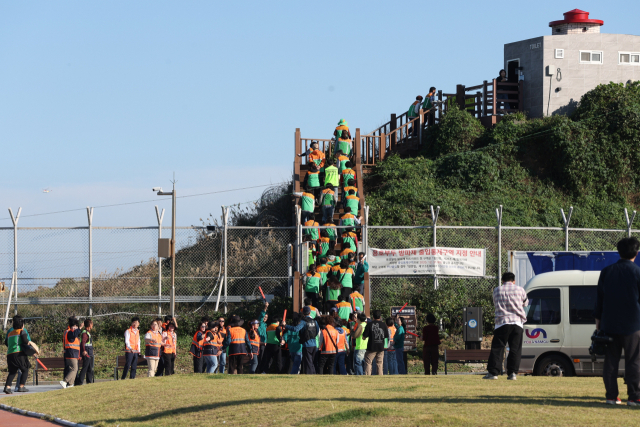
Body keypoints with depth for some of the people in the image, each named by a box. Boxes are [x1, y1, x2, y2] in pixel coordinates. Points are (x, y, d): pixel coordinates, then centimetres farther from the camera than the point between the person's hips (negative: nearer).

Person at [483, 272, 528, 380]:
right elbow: (525, 303, 25)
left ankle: (493, 372, -7)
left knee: (497, 348, -1)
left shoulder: (497, 290, 10)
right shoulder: (520, 290, 9)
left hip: (502, 322, -1)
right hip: (517, 322, 1)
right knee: (515, 349, 4)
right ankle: (512, 373, 0)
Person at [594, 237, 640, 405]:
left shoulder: (606, 272, 7)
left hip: (609, 325, 3)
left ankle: (611, 396, 5)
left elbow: (599, 299, 10)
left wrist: (598, 321, 16)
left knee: (610, 361, 7)